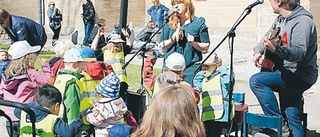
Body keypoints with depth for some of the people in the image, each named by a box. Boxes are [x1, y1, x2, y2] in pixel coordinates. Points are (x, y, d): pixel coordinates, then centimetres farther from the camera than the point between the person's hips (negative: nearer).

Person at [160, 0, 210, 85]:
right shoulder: (169, 23, 9)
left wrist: (194, 43, -16)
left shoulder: (198, 23, 2)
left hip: (191, 68, -3)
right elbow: (162, 45, 6)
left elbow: (206, 46, 2)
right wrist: (173, 38, -10)